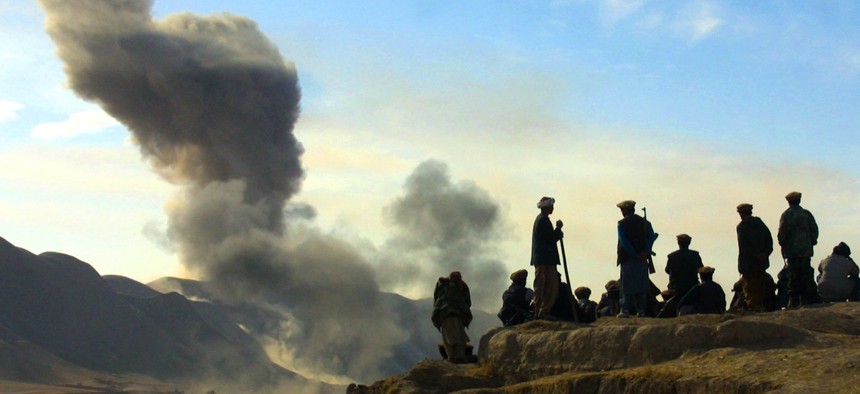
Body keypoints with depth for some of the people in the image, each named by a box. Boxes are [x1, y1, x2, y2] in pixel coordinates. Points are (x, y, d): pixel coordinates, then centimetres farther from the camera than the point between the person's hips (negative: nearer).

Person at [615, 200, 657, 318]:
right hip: (642, 259, 3)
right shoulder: (644, 222, 8)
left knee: (627, 284, 1)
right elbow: (651, 236, -4)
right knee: (642, 285, 8)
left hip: (628, 259, -3)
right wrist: (645, 252, -11)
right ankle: (641, 310, 7)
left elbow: (623, 241, -14)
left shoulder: (622, 224, -3)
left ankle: (625, 310, -3)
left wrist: (635, 254, -12)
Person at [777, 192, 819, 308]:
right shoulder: (807, 214, 5)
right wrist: (811, 242, 15)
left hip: (792, 250, -3)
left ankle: (794, 301, -4)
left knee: (793, 276, -1)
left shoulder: (786, 215, -5)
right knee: (806, 275, 7)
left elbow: (782, 233, -10)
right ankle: (805, 300, 5)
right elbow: (814, 230, 5)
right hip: (806, 250, 3)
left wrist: (783, 245, 6)